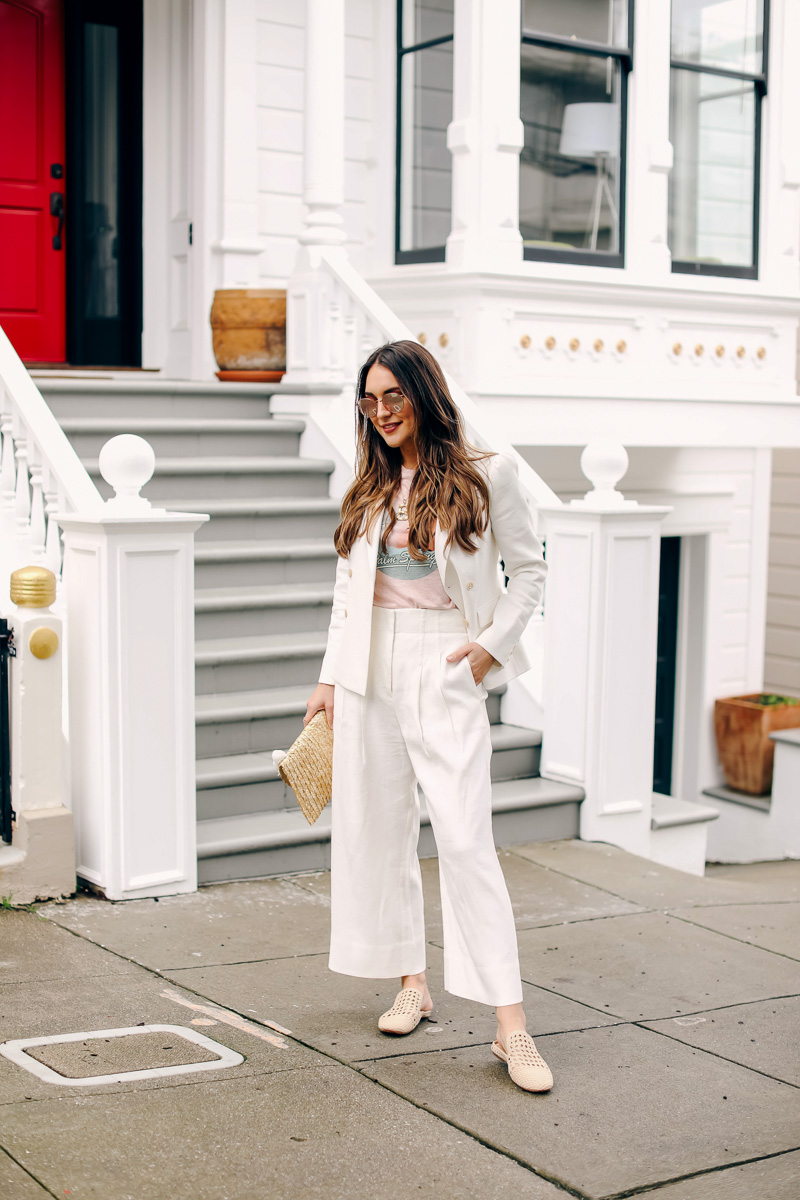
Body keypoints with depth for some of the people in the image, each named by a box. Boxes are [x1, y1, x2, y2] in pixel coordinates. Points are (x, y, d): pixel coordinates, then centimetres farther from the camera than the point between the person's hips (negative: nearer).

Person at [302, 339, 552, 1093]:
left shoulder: (484, 476, -1)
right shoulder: (368, 487, 11)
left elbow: (528, 568, 5)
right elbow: (346, 588, 15)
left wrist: (493, 642, -6)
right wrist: (330, 678, 11)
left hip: (446, 670, -5)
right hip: (371, 669, 5)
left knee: (465, 838, -11)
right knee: (379, 830, 8)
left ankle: (510, 1024, -9)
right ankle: (412, 982, 23)